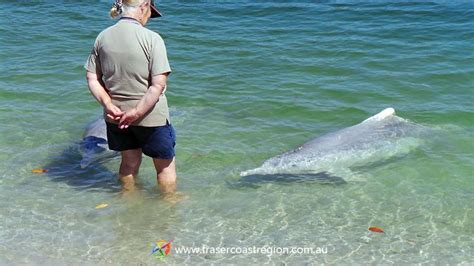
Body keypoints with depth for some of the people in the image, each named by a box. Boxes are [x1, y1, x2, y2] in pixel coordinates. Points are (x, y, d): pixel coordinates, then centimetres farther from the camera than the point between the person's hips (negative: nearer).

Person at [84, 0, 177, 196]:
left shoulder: (103, 37, -2)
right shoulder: (151, 38, -17)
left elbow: (92, 79, -1)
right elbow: (158, 84, -23)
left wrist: (108, 105, -7)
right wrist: (138, 112, -18)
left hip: (116, 116, 5)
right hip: (150, 116, -5)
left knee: (129, 161, 27)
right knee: (165, 164, 17)